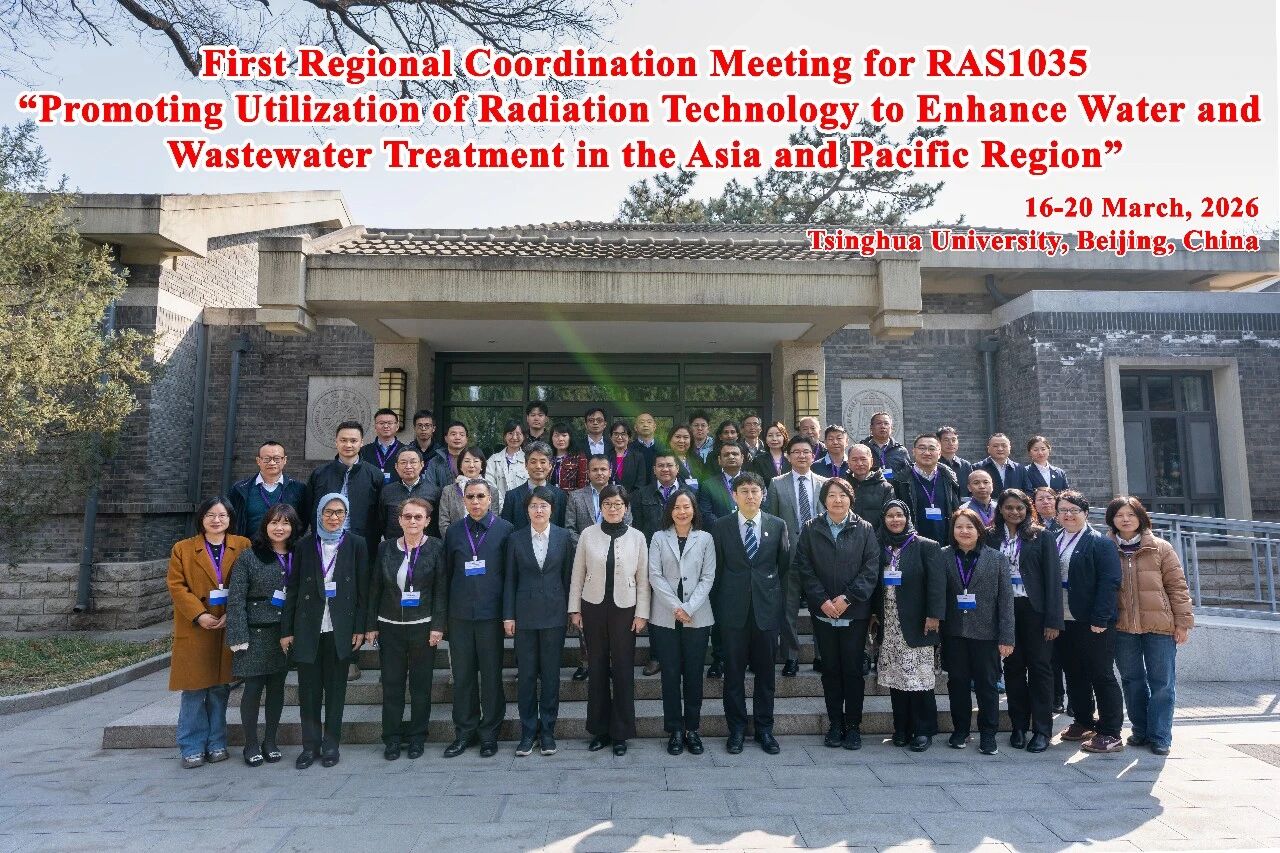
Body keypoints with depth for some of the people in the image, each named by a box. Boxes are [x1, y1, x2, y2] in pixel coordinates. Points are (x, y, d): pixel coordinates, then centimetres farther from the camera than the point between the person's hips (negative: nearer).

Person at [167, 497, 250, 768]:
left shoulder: (242, 546, 4)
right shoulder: (182, 549, 4)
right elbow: (176, 585, -2)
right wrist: (199, 615, -14)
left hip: (227, 630, 1)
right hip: (194, 631, -1)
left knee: (220, 689, 9)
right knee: (194, 691, 2)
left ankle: (216, 743, 22)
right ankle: (192, 748, 15)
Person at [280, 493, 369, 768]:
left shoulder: (356, 544, 0)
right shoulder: (305, 545, 3)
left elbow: (363, 588, 0)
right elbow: (292, 589, 5)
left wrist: (360, 628, -4)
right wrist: (286, 630, 2)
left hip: (340, 628, -1)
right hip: (308, 628, 1)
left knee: (336, 687, 7)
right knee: (308, 688, 6)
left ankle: (331, 743, 20)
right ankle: (310, 744, 20)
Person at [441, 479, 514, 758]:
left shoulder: (505, 530, -2)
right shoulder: (454, 531, 7)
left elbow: (511, 573, -1)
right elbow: (447, 572, 9)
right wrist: (444, 612, 6)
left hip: (491, 613, -2)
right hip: (459, 615, 3)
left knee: (491, 675, 6)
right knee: (462, 675, 10)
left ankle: (489, 733, 20)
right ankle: (464, 732, 24)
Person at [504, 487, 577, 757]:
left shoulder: (564, 537, -1)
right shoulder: (516, 539, 1)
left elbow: (568, 575, 3)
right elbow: (510, 579, 3)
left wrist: (569, 610, 2)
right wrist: (508, 615, 0)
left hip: (554, 613, 0)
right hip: (525, 614, 1)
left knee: (551, 673, 7)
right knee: (526, 674, 7)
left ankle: (547, 730, 20)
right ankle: (528, 731, 19)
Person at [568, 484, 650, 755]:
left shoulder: (637, 537, -1)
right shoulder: (588, 535, 0)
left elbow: (643, 579, 1)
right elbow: (577, 575, 4)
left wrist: (642, 613, -3)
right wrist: (574, 609, 3)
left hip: (624, 610, -1)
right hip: (594, 609, 1)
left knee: (623, 671, 3)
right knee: (597, 669, 8)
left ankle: (621, 733, 16)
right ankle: (599, 729, 22)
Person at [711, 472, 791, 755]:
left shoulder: (778, 525, 4)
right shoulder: (721, 527, 1)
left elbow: (784, 566, 8)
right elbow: (716, 570, 3)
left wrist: (777, 599, 7)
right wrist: (718, 607, 3)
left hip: (766, 607, 1)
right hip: (733, 610, -1)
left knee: (765, 672, 10)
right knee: (734, 673, 6)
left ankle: (764, 729, 24)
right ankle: (736, 729, 20)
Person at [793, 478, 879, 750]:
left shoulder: (865, 530, 2)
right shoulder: (810, 530, 4)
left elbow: (871, 569, -4)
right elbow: (804, 568, -1)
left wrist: (847, 598, -13)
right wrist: (822, 600, -10)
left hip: (855, 612, -1)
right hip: (823, 612, 1)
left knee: (853, 669, 3)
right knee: (830, 669, 8)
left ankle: (853, 725, 16)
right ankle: (835, 724, 19)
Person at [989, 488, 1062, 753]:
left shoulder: (1042, 536, -1)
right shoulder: (992, 537, 5)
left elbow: (1053, 577, -4)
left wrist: (1053, 619, -10)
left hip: (1034, 609, -2)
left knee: (1039, 667, 3)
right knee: (1013, 667, 9)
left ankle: (1042, 730, 12)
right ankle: (1019, 726, 19)